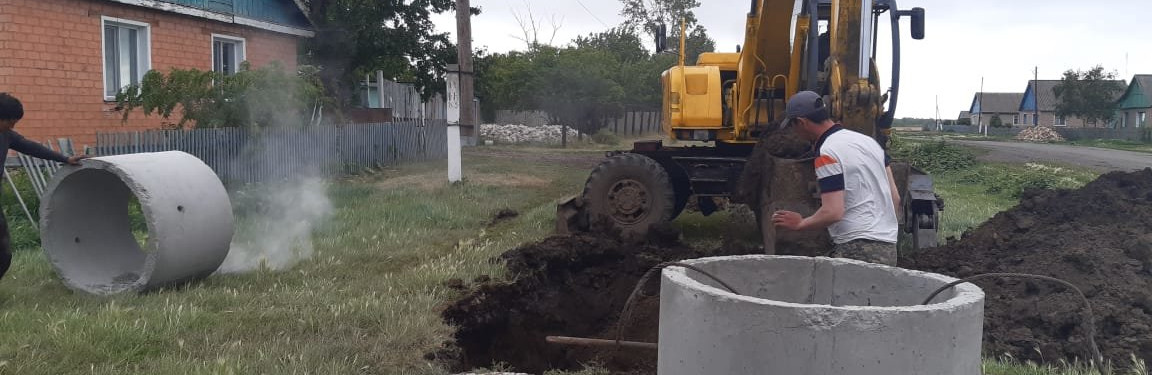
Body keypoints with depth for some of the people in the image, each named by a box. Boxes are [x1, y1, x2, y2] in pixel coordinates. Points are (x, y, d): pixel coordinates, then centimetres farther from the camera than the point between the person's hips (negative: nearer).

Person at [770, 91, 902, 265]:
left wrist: (799, 224, -4)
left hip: (858, 249, -9)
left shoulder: (827, 154, -13)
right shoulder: (868, 140, 14)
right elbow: (895, 197, 16)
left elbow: (833, 212, -20)